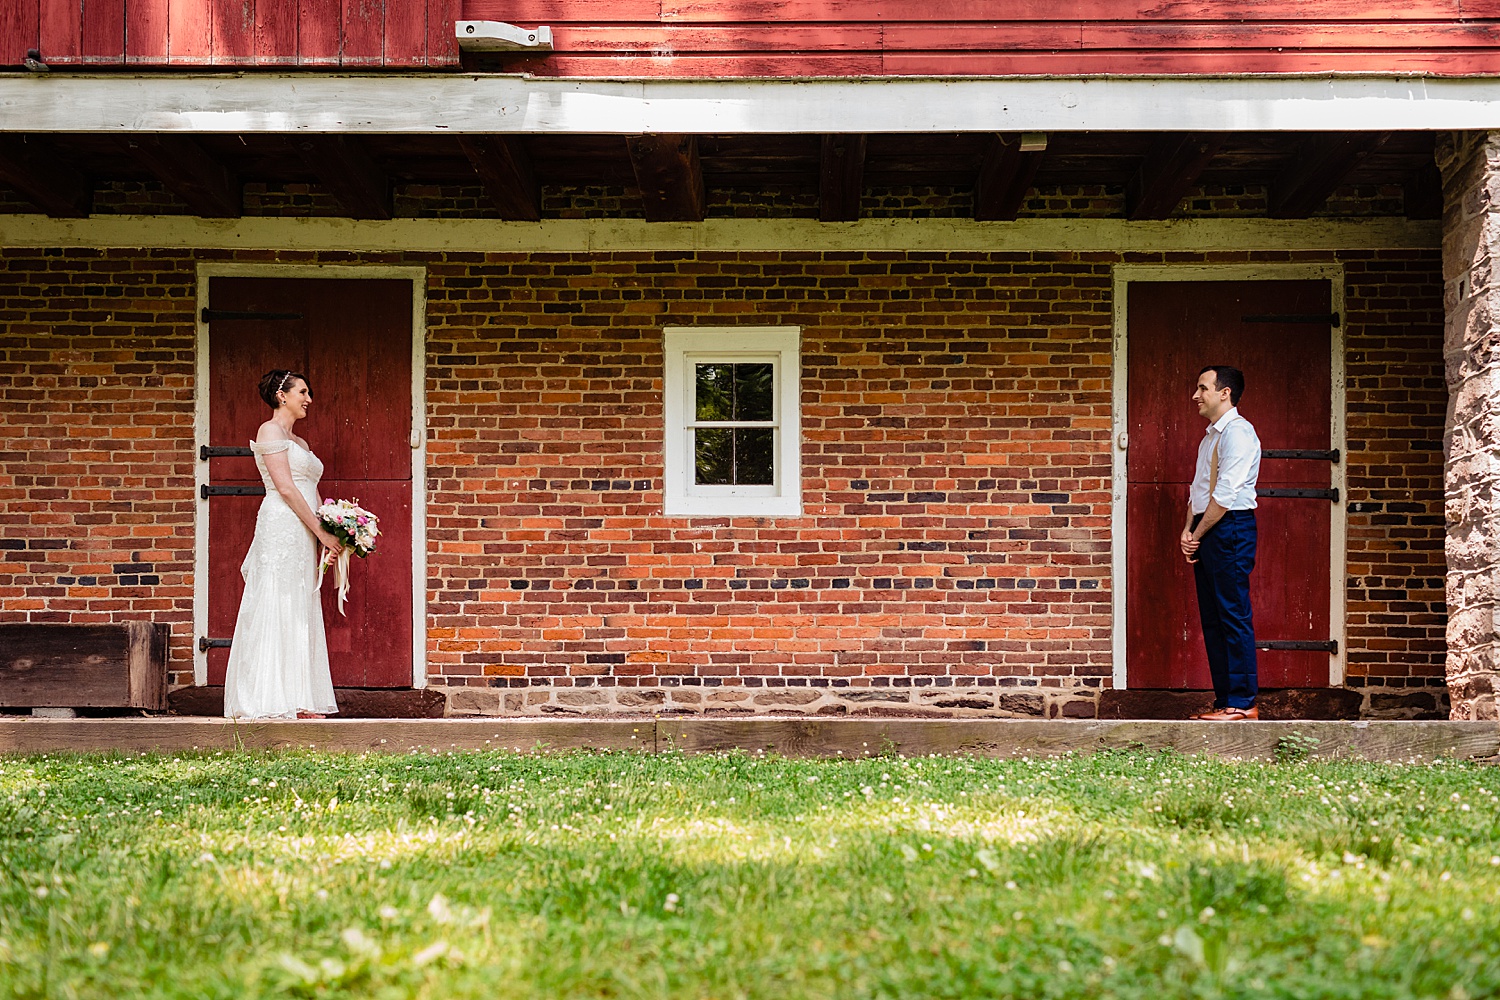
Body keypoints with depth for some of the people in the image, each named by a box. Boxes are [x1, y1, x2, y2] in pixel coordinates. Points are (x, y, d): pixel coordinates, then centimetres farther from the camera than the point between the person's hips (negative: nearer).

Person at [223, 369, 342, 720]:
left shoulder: (299, 443, 23)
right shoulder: (270, 431, -4)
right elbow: (285, 487, -12)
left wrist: (326, 538, 8)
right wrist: (322, 532, -13)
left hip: (301, 538, 9)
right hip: (281, 529, -9)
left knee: (301, 617, 5)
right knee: (278, 611, -10)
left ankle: (301, 704, 4)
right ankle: (274, 703, -12)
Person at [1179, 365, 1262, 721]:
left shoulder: (1237, 432, -11)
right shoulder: (1210, 436, 20)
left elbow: (1225, 494, -17)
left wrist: (1197, 535, -11)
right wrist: (1188, 531, 5)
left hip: (1231, 529, -10)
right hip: (1206, 532, 10)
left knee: (1234, 617, -8)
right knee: (1212, 620, 9)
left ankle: (1242, 703, -6)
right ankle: (1225, 699, 13)